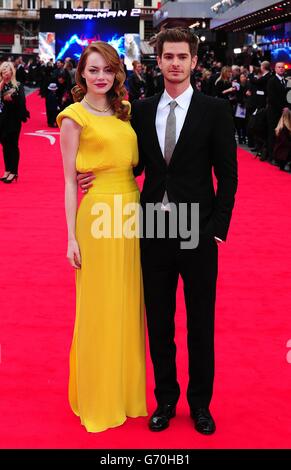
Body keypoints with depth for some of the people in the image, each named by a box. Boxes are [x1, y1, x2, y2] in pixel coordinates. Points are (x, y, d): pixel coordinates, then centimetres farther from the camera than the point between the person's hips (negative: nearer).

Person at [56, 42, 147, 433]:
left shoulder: (125, 110, 11)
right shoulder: (74, 117, -4)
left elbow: (134, 161, 13)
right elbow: (69, 181, -6)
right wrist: (72, 236, -10)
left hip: (131, 211, 5)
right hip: (98, 215, -5)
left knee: (128, 304, 13)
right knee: (99, 308, 4)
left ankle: (126, 390, 30)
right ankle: (98, 399, 22)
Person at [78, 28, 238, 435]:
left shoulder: (215, 109, -4)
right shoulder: (142, 110, 5)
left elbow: (227, 174, -4)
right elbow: (137, 164, 12)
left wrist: (218, 228, -9)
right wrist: (99, 178, -5)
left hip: (198, 233, -2)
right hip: (154, 231, 3)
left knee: (201, 323, 11)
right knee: (159, 322, 13)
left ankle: (200, 402, 29)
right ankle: (166, 398, 31)